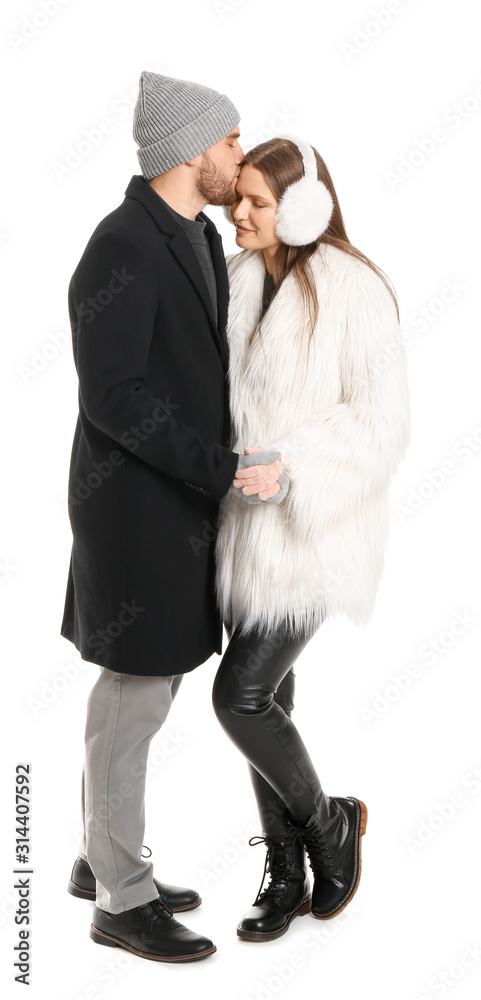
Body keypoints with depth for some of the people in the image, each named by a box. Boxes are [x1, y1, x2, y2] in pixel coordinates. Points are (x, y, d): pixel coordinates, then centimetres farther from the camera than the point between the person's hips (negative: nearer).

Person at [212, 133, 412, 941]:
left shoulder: (353, 290, -13)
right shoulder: (236, 279, 7)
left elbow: (382, 421, -15)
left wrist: (292, 466, -24)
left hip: (317, 528, -7)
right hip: (250, 521, 7)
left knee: (240, 695, -10)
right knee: (266, 696, 11)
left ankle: (331, 823, 18)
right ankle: (286, 876, 28)